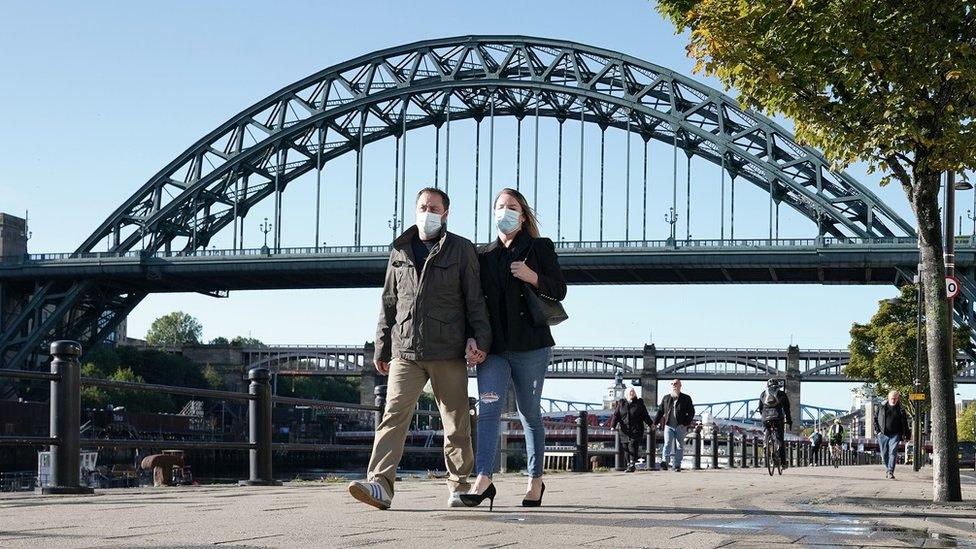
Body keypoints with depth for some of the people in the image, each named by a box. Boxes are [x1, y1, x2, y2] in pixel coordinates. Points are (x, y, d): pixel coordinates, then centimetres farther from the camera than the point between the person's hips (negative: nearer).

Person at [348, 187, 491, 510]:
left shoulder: (462, 250, 6)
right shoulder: (399, 251, 15)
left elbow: (475, 299, 3)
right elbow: (389, 303, 18)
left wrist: (479, 337, -9)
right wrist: (382, 348, 15)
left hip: (448, 352, -2)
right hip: (405, 351, 2)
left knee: (456, 423, 5)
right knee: (394, 415, -12)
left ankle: (459, 485, 18)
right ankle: (380, 484, -20)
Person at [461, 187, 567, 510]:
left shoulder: (540, 248, 8)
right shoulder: (484, 256, 17)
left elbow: (559, 290, 3)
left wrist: (533, 277, -14)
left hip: (530, 344, -2)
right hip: (494, 346, 2)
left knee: (529, 413, 6)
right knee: (488, 408, -14)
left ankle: (536, 480, 18)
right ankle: (483, 479, -24)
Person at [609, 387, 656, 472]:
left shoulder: (639, 403, 8)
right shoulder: (621, 403, 10)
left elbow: (645, 415, 10)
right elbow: (616, 415, 5)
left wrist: (650, 424, 0)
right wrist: (613, 425, -6)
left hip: (636, 430, -2)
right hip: (625, 430, 2)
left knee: (632, 446, -14)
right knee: (626, 448, 2)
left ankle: (632, 464, -16)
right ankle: (629, 464, 11)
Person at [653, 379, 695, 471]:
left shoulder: (686, 398, 8)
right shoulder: (666, 398, 14)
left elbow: (691, 412, 6)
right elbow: (660, 411, 17)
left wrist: (686, 422, -7)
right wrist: (655, 422, 9)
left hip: (681, 426, 0)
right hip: (669, 425, 1)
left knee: (679, 446, 3)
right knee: (668, 443, -17)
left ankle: (677, 465, 7)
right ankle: (664, 461, -29)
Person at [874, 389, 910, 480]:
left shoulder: (900, 410, 7)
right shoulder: (882, 407, 7)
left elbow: (904, 423, 11)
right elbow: (875, 419, 13)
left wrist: (907, 435, 7)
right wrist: (878, 430, 3)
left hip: (895, 435, -2)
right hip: (883, 435, 2)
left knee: (893, 453, -14)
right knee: (884, 454, 6)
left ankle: (890, 472, -18)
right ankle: (888, 468, 27)